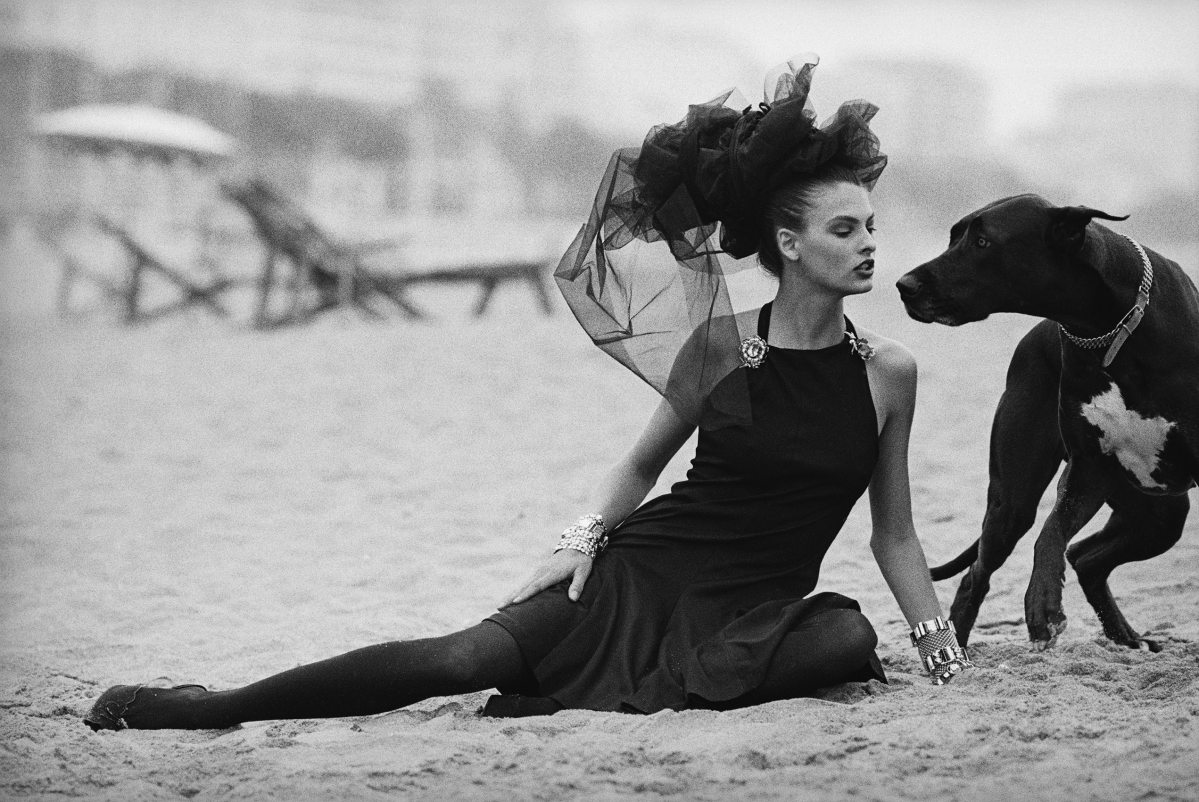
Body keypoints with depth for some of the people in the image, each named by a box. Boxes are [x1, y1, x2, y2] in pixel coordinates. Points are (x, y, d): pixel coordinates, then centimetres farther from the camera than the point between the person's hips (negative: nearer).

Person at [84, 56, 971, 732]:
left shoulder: (889, 372, 1)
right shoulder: (724, 346, -4)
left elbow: (893, 533, 10)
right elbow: (642, 465, 8)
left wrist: (938, 638, 4)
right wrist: (585, 538, -7)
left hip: (746, 614, 2)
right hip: (640, 574, -1)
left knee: (851, 639, -32)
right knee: (470, 658, -22)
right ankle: (209, 708, -18)